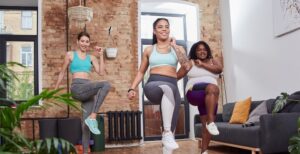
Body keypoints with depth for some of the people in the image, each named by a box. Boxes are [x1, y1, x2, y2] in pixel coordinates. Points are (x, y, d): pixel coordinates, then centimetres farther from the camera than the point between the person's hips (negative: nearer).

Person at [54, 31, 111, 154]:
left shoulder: (91, 58, 19)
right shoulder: (70, 55, 11)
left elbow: (101, 73, 10)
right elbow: (62, 73, 16)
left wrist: (101, 56, 8)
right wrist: (55, 90, 18)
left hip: (88, 90, 4)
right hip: (77, 87, -4)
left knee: (86, 122, -1)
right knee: (106, 85, -29)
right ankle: (93, 117, -29)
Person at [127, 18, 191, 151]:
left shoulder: (178, 48, 17)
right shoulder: (149, 50, 18)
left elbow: (187, 66, 0)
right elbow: (141, 72, 23)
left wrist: (174, 46, 3)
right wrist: (132, 88, 11)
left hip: (172, 88, 2)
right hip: (153, 86, -2)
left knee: (172, 125, -7)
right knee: (167, 88, -39)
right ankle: (166, 134, -38)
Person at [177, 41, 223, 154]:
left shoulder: (213, 61, 19)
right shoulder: (190, 63, 12)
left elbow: (219, 69, -2)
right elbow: (177, 76, 5)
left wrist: (202, 65, -6)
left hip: (210, 98, 4)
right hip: (194, 93, -4)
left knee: (206, 125, -2)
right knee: (213, 88, -36)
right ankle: (210, 122, -37)